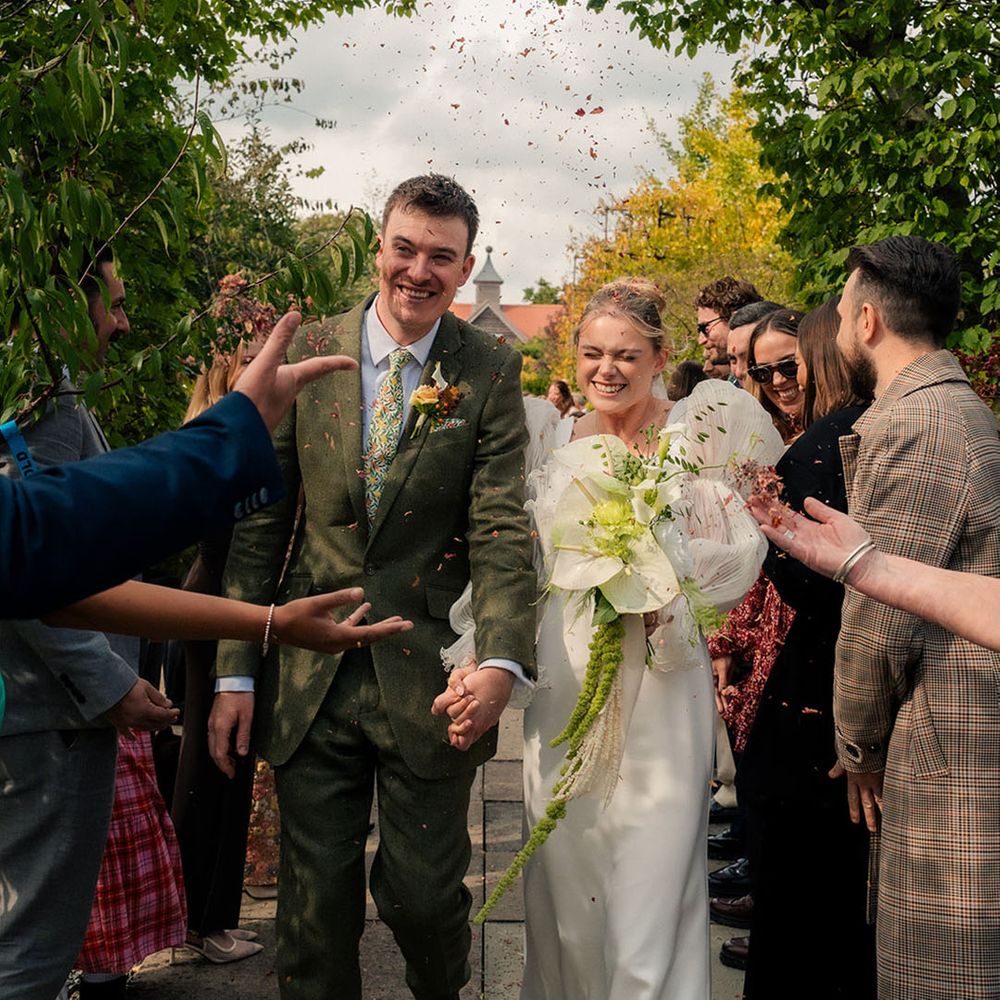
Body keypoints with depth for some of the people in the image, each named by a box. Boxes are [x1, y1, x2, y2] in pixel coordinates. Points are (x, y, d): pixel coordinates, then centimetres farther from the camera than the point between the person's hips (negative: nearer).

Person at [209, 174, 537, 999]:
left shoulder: (491, 373, -2)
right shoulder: (307, 355, 2)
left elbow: (502, 529, -9)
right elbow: (260, 522, 3)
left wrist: (502, 662, -25)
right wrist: (235, 671, 0)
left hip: (429, 679, -1)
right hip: (310, 677, 2)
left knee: (423, 894, 9)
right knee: (315, 901, 10)